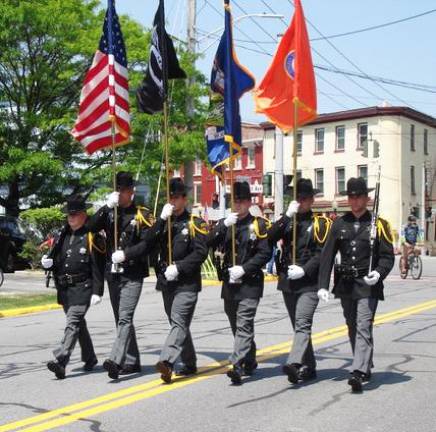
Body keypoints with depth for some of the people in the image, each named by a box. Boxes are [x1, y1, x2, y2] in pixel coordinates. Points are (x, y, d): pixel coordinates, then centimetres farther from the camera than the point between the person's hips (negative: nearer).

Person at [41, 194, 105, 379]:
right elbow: (55, 258, 22)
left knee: (73, 322, -16)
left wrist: (97, 292, -15)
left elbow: (98, 267, -10)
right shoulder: (62, 235, 13)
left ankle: (60, 361, -21)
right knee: (78, 323, 17)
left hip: (82, 287, -7)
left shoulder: (92, 237, -7)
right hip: (64, 288, 7)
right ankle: (90, 358, 31)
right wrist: (47, 262, -3)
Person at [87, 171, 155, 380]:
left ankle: (116, 360, -26)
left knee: (125, 318, -16)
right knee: (121, 319, 11)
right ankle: (131, 362, 20)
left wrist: (126, 254, -18)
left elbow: (148, 243, -10)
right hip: (113, 274, 6)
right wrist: (107, 206, -14)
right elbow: (91, 227, -6)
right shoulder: (109, 212, 11)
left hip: (132, 274, -5)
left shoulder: (142, 214, -1)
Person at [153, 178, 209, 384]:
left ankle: (167, 361, -28)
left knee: (179, 322, -16)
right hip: (166, 282, 6)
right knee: (178, 324, 13)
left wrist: (178, 267, -19)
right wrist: (162, 219, -12)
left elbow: (201, 252, -11)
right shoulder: (163, 222, 13)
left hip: (187, 283, -6)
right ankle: (189, 364, 24)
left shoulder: (195, 223, -1)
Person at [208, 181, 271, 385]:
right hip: (229, 283, 6)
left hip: (250, 283, -6)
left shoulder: (259, 225, -2)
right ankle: (250, 362, 29)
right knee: (237, 325, 13)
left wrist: (244, 269, -17)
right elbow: (210, 243, -2)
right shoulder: (225, 224, 13)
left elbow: (265, 253, -9)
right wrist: (224, 225, -14)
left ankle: (237, 365, -19)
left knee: (244, 324, -12)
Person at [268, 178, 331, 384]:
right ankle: (309, 367, 21)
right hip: (287, 282, 5)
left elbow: (323, 252, -8)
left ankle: (294, 364, -29)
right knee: (299, 326, 11)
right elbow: (270, 238, -5)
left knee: (302, 324, -17)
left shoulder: (320, 223, 1)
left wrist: (304, 270, -19)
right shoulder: (287, 221, 13)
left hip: (309, 283, -5)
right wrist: (287, 216, -12)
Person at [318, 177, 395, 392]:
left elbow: (388, 256, -1)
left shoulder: (378, 224, -1)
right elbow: (327, 255, 4)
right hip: (345, 284, 4)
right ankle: (366, 368, 29)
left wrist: (378, 273, -21)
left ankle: (359, 373, -19)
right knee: (353, 329, 14)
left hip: (368, 285, -4)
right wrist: (323, 285, -4)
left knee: (364, 328, -13)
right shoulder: (339, 223, 7)